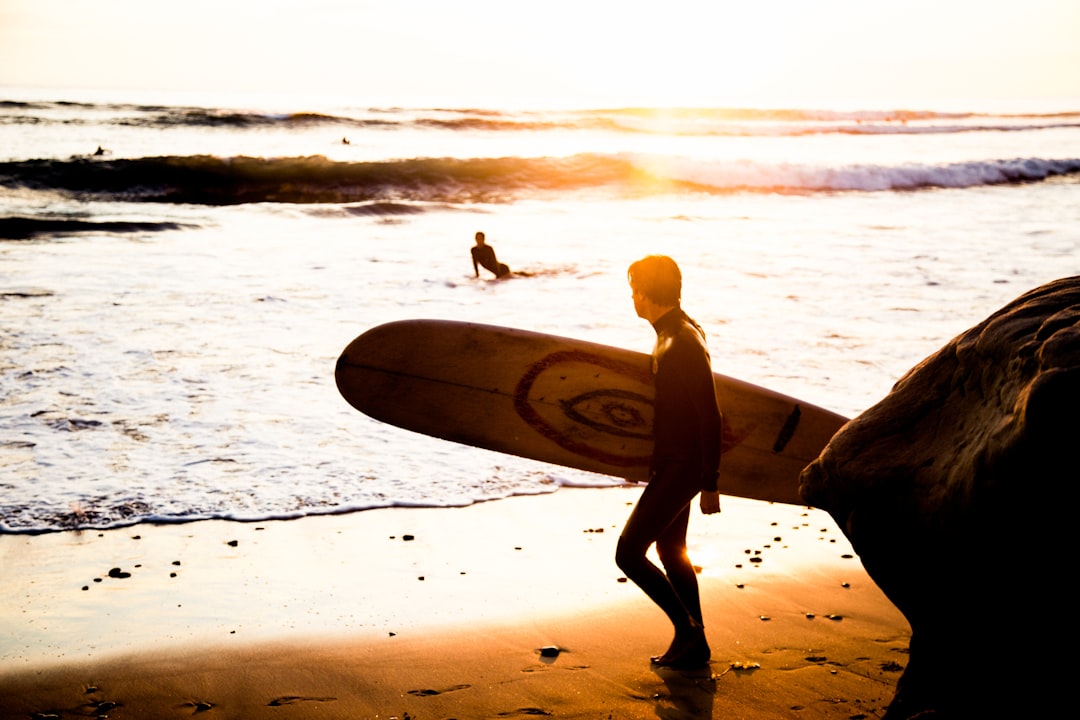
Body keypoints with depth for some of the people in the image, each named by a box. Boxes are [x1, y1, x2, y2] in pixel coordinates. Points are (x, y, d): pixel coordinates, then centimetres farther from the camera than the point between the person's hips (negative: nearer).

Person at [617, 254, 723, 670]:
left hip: (682, 466, -10)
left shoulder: (683, 343, -22)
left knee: (629, 552, -8)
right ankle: (694, 645, 28)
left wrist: (709, 484, -21)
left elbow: (711, 417, -23)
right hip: (672, 462, 10)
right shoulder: (670, 333, 9)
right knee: (671, 549, 18)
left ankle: (687, 628, 2)